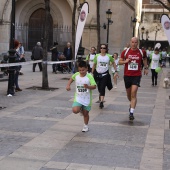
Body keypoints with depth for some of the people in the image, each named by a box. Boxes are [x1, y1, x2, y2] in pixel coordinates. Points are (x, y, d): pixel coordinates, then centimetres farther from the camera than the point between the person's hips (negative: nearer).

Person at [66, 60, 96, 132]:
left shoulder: (89, 76, -14)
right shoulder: (76, 75, -3)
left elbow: (94, 86, -19)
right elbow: (71, 78, 19)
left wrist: (88, 86, -38)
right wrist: (68, 85, 4)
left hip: (87, 99, -2)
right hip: (78, 97, 2)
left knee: (85, 113, 9)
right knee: (75, 110, -19)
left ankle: (86, 126, 33)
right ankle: (81, 109, 16)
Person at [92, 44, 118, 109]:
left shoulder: (109, 56, -3)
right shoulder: (97, 56, 1)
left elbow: (113, 63, 9)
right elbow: (94, 64, 8)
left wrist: (116, 71, 3)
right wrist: (92, 73, 7)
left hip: (105, 74, -2)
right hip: (97, 73, 2)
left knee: (102, 88, -12)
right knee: (99, 88, 12)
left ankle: (101, 102, -14)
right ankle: (101, 97, 41)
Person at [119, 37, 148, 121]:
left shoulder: (141, 52, -1)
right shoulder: (125, 52, -1)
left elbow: (144, 60, 19)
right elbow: (120, 62, 6)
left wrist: (146, 68, 15)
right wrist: (125, 61, -13)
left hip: (137, 75, -2)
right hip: (127, 75, 2)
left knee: (134, 93, -15)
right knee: (128, 94, 14)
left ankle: (131, 112, -15)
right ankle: (132, 104, 46)